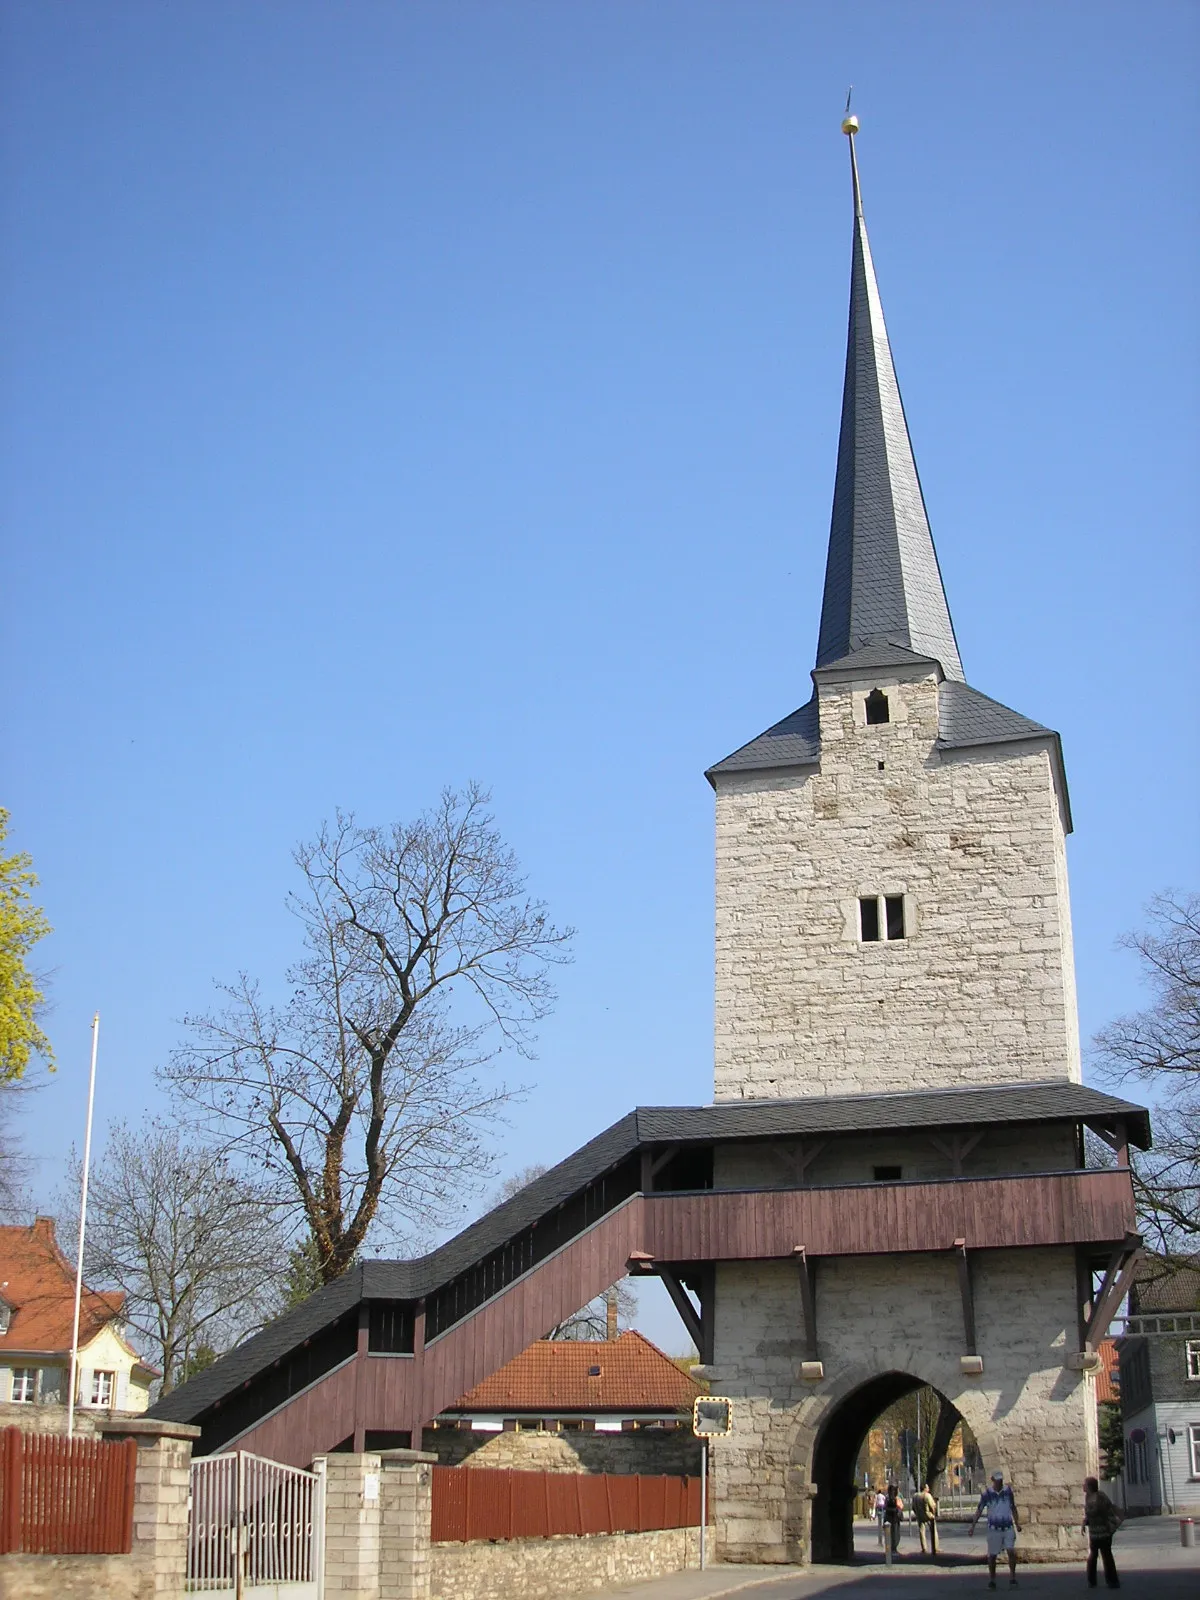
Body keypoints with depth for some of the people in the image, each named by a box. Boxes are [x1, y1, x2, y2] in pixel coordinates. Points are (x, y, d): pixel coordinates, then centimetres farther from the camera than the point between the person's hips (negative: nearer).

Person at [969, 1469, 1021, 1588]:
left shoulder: (1008, 1491, 1)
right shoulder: (987, 1494, -6)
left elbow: (1013, 1508, 13)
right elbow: (979, 1510, -3)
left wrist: (1017, 1523, 12)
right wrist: (972, 1526, -8)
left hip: (1008, 1528, 1)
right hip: (994, 1528, -1)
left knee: (1011, 1552, -13)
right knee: (992, 1555, 4)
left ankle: (1012, 1577, -2)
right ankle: (992, 1580, 18)